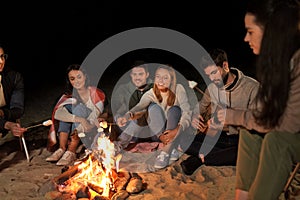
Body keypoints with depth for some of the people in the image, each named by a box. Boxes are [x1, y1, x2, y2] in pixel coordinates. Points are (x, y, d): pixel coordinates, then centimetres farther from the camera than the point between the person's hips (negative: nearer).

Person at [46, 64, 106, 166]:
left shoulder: (96, 93, -6)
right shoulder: (69, 96, -1)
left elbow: (94, 118, -19)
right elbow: (57, 114, -22)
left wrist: (79, 130, -37)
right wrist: (80, 119, -39)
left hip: (93, 131, -3)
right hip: (75, 129, 3)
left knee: (79, 107, -26)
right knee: (67, 107, -19)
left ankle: (71, 152, -30)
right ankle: (62, 149, -25)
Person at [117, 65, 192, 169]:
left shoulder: (178, 89, -17)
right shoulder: (151, 93, -12)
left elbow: (187, 113, -28)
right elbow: (139, 106, -31)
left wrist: (176, 130, -44)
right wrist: (129, 115, -54)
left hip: (175, 126, -1)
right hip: (157, 130, 2)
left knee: (173, 110, -31)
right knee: (153, 107, -26)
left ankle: (165, 152, -30)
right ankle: (171, 149, -27)